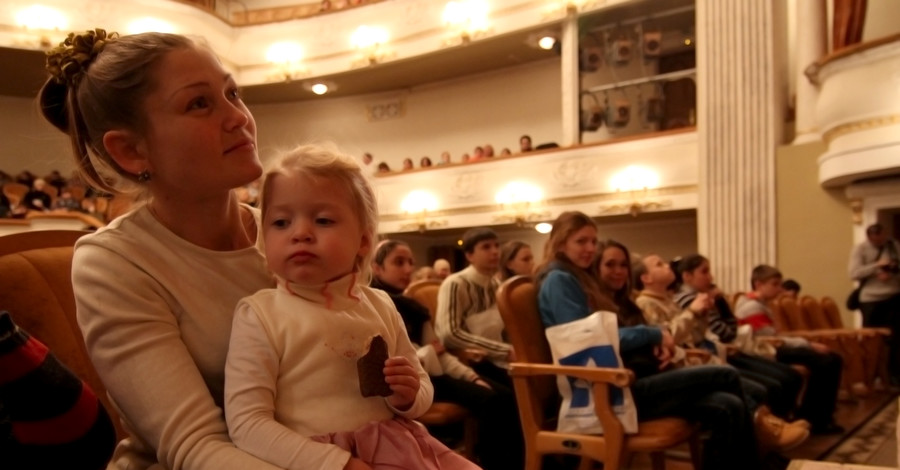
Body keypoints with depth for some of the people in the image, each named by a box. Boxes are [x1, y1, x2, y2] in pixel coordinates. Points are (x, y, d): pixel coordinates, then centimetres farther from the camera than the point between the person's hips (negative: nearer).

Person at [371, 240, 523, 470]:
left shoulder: (412, 307, 23)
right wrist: (429, 352, -5)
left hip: (434, 372, 9)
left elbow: (439, 353, 16)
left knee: (506, 397, -12)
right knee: (488, 400, -26)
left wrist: (472, 376, 0)